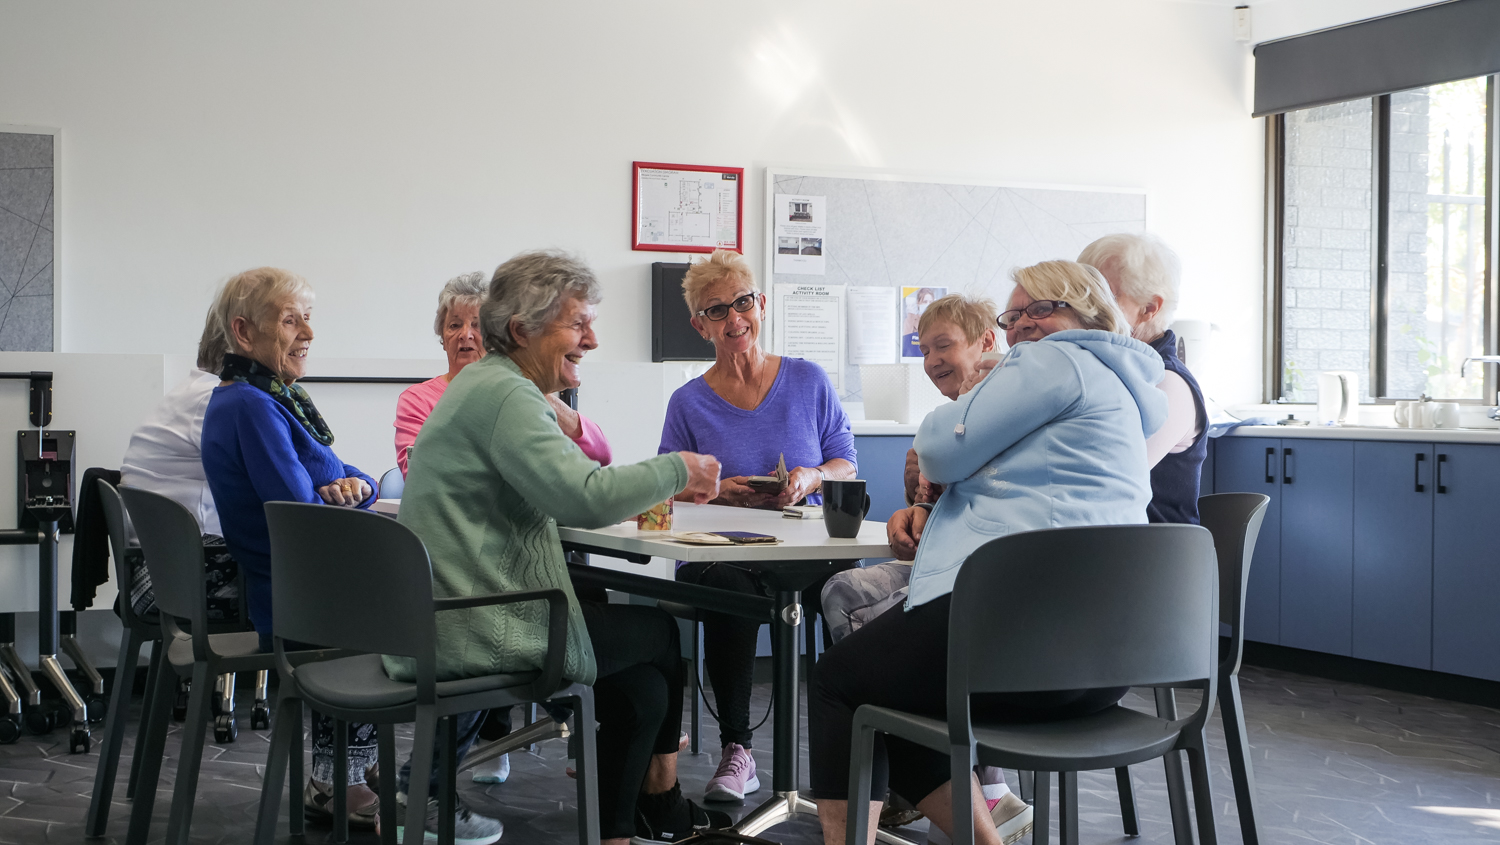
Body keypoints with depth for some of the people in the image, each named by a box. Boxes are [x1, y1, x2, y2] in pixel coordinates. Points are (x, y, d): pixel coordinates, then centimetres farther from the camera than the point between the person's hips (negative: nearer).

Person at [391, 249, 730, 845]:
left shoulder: (486, 385, 17)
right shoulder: (504, 395, -18)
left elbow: (562, 485, 21)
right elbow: (584, 500, -29)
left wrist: (666, 489, 10)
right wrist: (675, 470, -13)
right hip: (479, 633, -9)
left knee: (642, 688, 13)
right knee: (659, 634, 9)